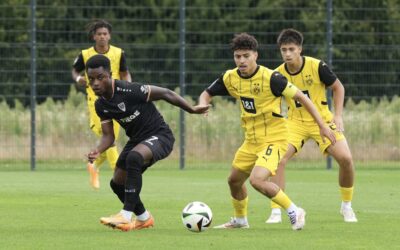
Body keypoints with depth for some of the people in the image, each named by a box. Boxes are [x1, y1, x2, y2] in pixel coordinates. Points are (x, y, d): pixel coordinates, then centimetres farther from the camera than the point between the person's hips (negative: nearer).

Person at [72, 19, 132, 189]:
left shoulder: (118, 54, 0)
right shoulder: (85, 55, -3)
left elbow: (125, 74, 9)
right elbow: (75, 70, 12)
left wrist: (128, 85, -11)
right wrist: (78, 79, -10)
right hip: (96, 101, -3)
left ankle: (94, 166, 35)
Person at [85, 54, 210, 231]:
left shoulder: (129, 90, -26)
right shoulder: (101, 105, -4)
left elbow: (166, 93, -18)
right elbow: (108, 135, 0)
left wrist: (192, 110, -11)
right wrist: (97, 151, -22)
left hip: (159, 136, -8)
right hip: (137, 140, 8)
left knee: (133, 157, -37)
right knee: (117, 183, 10)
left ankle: (126, 216, -35)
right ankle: (144, 218, 36)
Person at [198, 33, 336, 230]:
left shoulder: (270, 78, -21)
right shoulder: (230, 78, -3)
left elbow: (300, 97, -14)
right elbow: (207, 94, 12)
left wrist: (322, 126, -14)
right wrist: (203, 105, -14)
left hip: (273, 138, -7)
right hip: (251, 140, 7)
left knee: (257, 180, -25)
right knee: (234, 180, 17)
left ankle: (294, 212, -10)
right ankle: (240, 220, 43)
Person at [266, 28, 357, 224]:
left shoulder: (317, 66, -16)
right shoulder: (279, 74, -9)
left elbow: (338, 88, -2)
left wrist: (338, 116, -10)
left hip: (322, 119, -1)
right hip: (295, 122, 1)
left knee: (345, 158, -16)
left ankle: (346, 207, 9)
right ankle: (276, 212, -13)